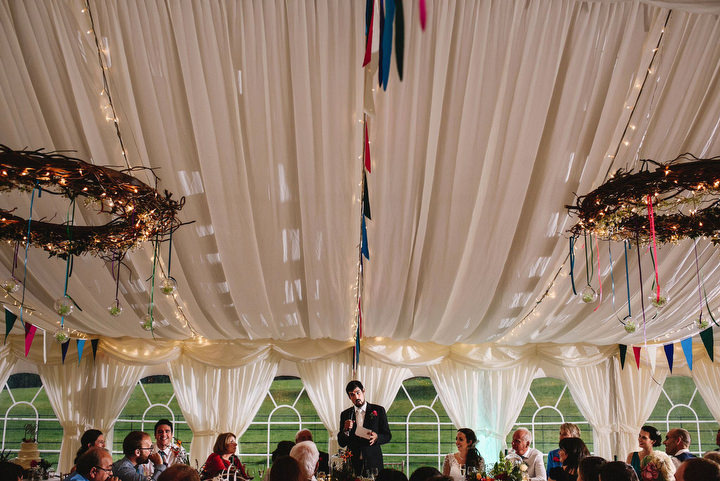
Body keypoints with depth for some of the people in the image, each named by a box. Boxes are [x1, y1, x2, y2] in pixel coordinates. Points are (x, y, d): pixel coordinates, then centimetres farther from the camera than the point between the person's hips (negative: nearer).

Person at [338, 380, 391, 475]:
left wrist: (376, 437, -17)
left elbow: (387, 436, 3)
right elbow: (341, 443, 7)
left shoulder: (378, 410, 3)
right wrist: (346, 430, -12)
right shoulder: (345, 414, 9)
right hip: (353, 463, 1)